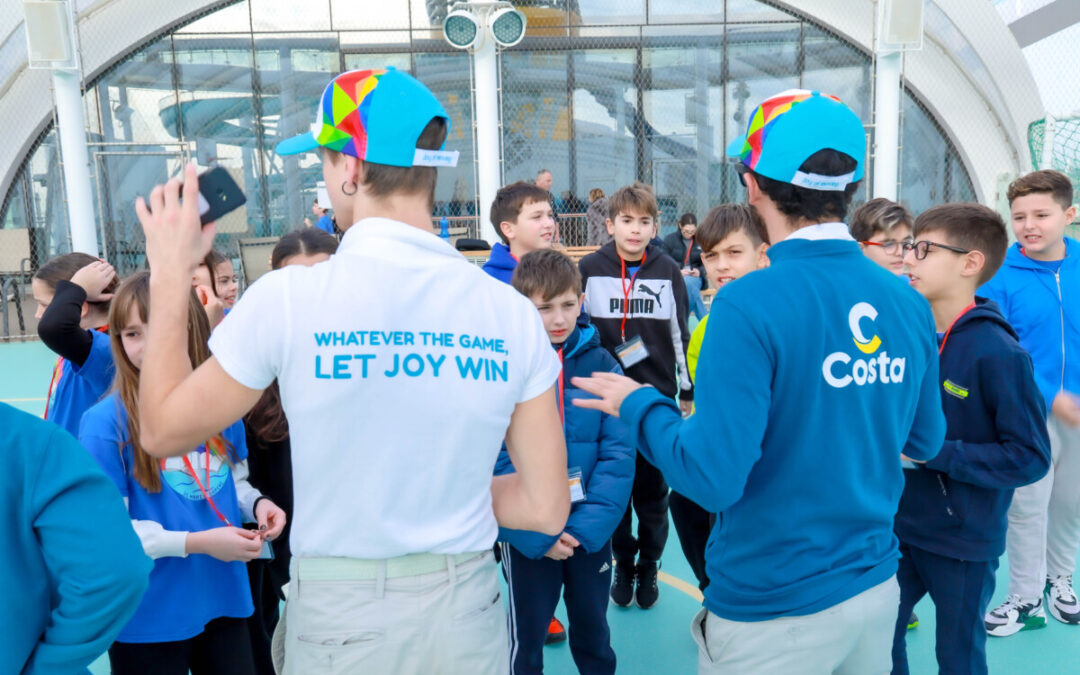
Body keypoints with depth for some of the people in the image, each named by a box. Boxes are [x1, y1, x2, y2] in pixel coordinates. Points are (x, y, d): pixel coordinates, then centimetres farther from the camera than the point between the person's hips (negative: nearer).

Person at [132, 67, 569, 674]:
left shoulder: (286, 299, -18)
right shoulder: (512, 313, -12)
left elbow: (162, 429, 0)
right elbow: (546, 508, -7)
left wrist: (171, 274, 7)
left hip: (340, 623, -1)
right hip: (467, 614, 2)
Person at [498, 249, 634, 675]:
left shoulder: (600, 364, -4)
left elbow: (618, 453, -6)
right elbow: (496, 464, -12)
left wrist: (590, 524, -15)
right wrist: (537, 533, -18)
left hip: (591, 533, 2)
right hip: (526, 536, -2)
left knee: (594, 636, 20)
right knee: (527, 641, 16)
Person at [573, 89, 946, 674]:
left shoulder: (750, 305, -24)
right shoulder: (908, 303, -5)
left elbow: (713, 478, -24)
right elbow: (925, 441, 7)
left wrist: (639, 405, -9)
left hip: (773, 612, -6)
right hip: (878, 588, 6)